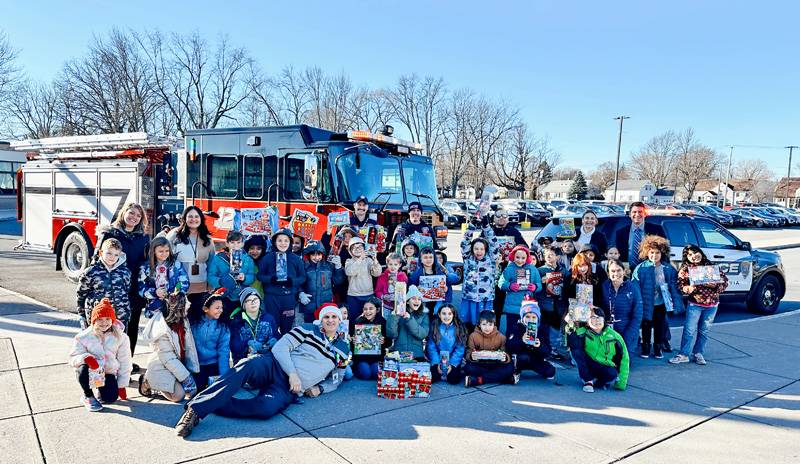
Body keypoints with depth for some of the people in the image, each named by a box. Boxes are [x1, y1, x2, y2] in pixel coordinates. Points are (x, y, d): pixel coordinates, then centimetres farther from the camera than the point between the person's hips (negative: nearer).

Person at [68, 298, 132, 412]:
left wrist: (122, 386, -3)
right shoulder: (83, 337, -6)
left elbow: (124, 363, 0)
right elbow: (73, 358, -11)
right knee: (84, 368, -35)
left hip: (108, 372, 1)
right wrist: (86, 357, -35)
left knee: (111, 398, -22)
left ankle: (102, 390, 18)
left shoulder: (121, 337, -3)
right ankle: (88, 396, -7)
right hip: (91, 371, 0)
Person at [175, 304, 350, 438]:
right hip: (275, 365, -1)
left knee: (266, 408, -36)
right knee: (247, 367, -38)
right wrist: (293, 373, -13)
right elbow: (280, 347, -1)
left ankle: (209, 405, -23)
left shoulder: (343, 350, 15)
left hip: (289, 389, 1)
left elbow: (336, 379, 26)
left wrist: (320, 388, 5)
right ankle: (196, 408, -36)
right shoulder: (308, 329, 7)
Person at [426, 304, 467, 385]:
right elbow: (431, 347, -4)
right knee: (432, 378, -20)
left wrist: (452, 364, -15)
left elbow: (460, 349, -6)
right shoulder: (435, 327, -4)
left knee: (453, 379, -21)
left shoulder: (459, 328, -5)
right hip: (438, 359, 1)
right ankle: (441, 373, 12)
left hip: (453, 360, -1)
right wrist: (436, 363, -14)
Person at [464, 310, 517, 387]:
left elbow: (506, 354, -2)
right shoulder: (473, 336, -1)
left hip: (495, 366, 1)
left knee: (510, 368, -26)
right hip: (479, 366, -1)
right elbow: (468, 353, -4)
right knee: (468, 368, -32)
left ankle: (477, 380, -28)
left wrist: (505, 358, -27)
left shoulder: (501, 337, 2)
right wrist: (472, 356, -29)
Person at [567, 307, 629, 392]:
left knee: (612, 374, -36)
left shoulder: (614, 336, -7)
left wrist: (621, 384, -6)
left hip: (606, 367, 0)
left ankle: (596, 382, -3)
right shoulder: (583, 332, -9)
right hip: (587, 366, 0)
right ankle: (588, 380, -17)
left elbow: (624, 359, -4)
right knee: (576, 349, -27)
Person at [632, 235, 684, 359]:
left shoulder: (669, 269, -3)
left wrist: (676, 304, -5)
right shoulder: (641, 268, -12)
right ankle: (645, 348, 27)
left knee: (660, 326, 15)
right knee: (646, 327, 12)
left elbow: (674, 287, 1)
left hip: (661, 304, 2)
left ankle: (658, 349, 31)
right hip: (646, 304, -2)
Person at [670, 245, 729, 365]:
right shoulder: (685, 269, -3)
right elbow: (680, 285, -5)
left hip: (712, 304, 2)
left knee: (704, 331, 10)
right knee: (690, 330, -5)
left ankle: (698, 353, 21)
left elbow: (724, 279, 3)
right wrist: (689, 288, -25)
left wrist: (716, 284, -16)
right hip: (694, 303, -2)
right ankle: (684, 354, 1)